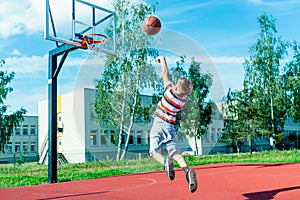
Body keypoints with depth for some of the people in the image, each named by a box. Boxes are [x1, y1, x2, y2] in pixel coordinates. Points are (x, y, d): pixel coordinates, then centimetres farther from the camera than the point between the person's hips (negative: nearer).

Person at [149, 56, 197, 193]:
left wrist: (162, 59, 22)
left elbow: (165, 72, 4)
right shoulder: (183, 101, 3)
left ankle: (166, 162, -29)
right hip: (170, 127, 4)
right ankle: (187, 170, -31)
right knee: (175, 152, -4)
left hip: (158, 124, -3)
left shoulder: (169, 90, -11)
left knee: (154, 152, 3)